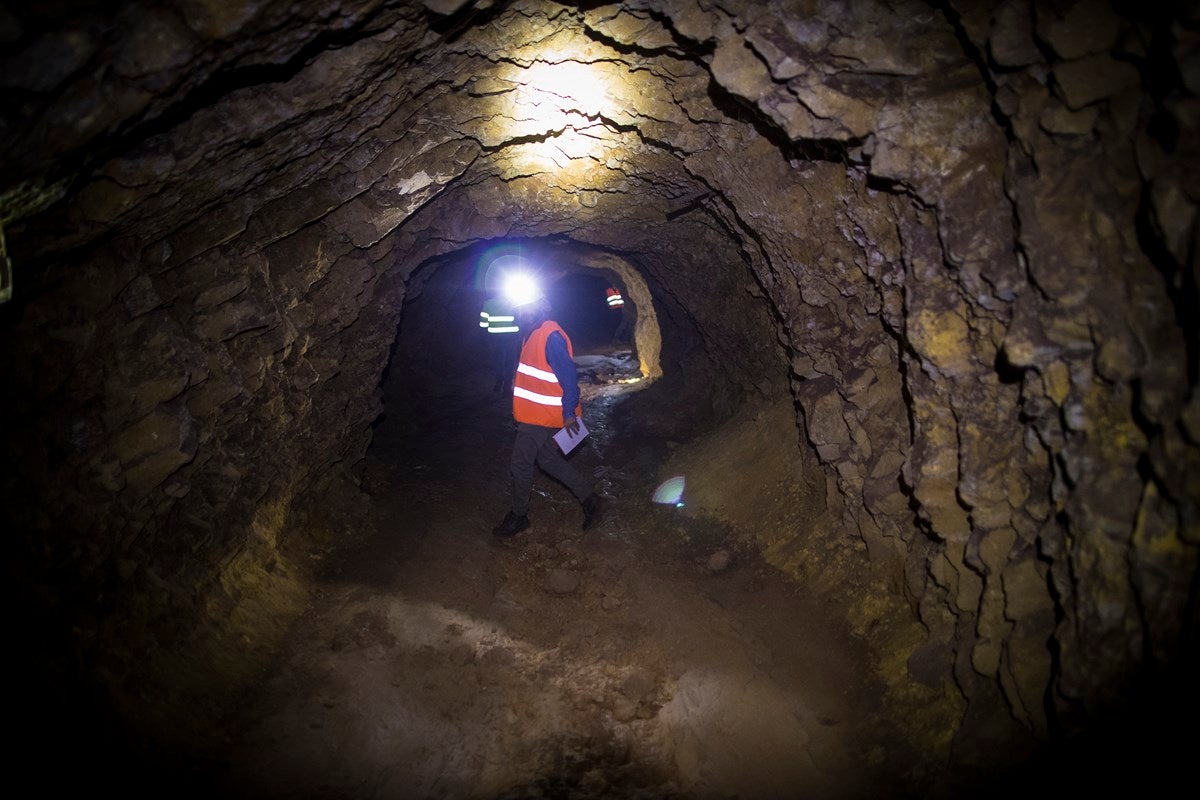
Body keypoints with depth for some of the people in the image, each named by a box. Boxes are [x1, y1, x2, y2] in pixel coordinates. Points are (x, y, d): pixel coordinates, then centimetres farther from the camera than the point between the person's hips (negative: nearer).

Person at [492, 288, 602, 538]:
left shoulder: (550, 336, -22)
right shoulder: (533, 334, 9)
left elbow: (569, 376, -23)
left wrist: (568, 413, -21)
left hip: (541, 417, -10)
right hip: (536, 414, 10)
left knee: (520, 465, 2)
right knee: (549, 460, 18)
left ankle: (518, 516, 20)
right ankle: (588, 498, 25)